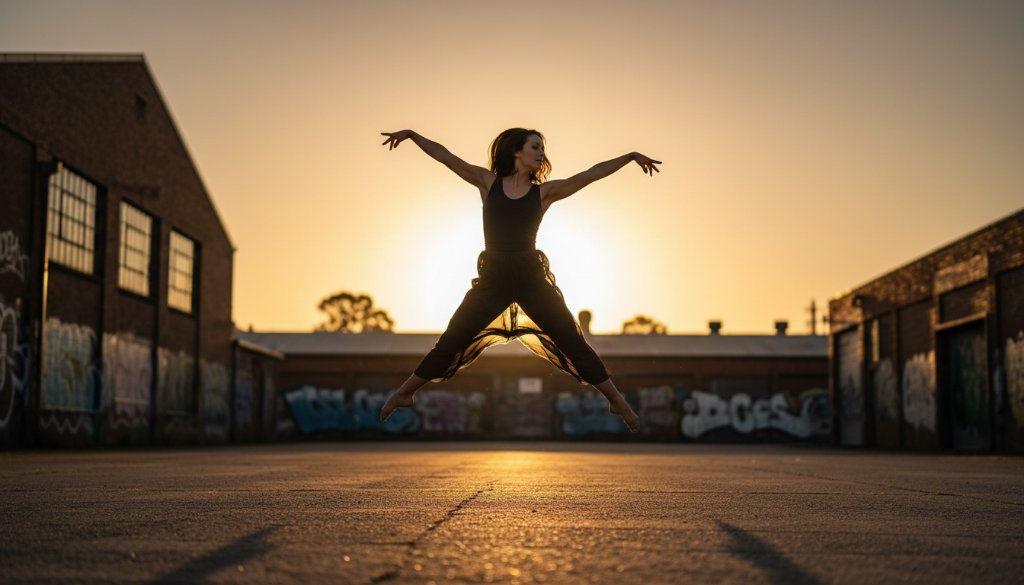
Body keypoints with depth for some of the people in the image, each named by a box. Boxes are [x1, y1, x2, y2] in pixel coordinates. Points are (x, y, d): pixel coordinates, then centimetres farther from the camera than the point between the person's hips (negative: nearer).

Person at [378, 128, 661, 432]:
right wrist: (412, 135, 0)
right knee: (450, 341, 3)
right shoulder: (489, 182, 5)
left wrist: (630, 156, -1)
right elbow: (445, 156, 5)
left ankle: (617, 402, 13)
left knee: (573, 342, 3)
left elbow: (591, 174, 2)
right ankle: (402, 394, 18)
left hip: (532, 278, 0)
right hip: (492, 278, 0)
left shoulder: (543, 191, 5)